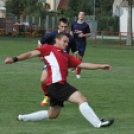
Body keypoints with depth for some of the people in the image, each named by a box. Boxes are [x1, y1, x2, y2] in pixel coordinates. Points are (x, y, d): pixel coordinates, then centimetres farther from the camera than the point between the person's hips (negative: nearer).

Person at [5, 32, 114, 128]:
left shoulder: (66, 56, 25)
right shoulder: (48, 49, 7)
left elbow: (83, 65, 22)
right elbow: (32, 54, 0)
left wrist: (101, 66, 16)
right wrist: (15, 59, -12)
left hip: (59, 85, 9)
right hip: (56, 84, -9)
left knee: (52, 115, 20)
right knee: (82, 99, -18)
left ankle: (23, 118, 32)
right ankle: (98, 124, -22)